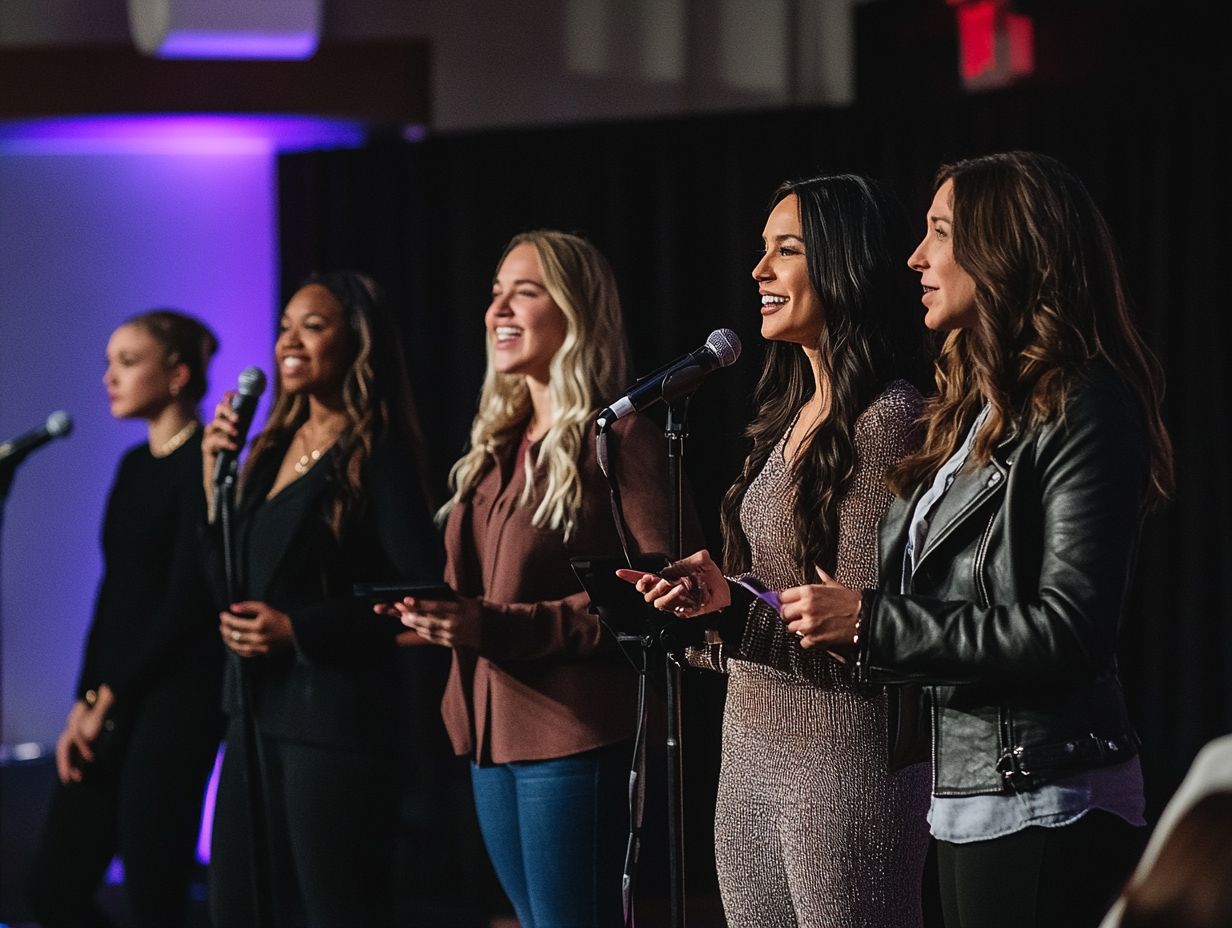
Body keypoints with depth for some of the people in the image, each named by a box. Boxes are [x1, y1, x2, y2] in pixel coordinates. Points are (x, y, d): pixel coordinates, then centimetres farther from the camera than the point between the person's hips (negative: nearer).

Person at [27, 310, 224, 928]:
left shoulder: (200, 463, -10)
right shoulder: (134, 465, 15)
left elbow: (188, 600, -15)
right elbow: (114, 593, 14)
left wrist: (108, 698, -8)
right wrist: (82, 702, 4)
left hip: (173, 699, -8)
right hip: (108, 700, 8)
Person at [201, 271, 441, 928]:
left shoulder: (377, 454, -10)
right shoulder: (275, 446, 12)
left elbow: (420, 592, -16)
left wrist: (299, 630, -19)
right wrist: (213, 472, 3)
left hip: (333, 717, -8)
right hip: (256, 710, 8)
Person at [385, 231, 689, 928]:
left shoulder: (619, 438, -9)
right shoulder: (500, 444, 17)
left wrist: (497, 626, -20)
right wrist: (437, 613, 3)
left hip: (574, 735, -8)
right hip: (493, 733, 8)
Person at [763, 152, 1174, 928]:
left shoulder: (1084, 409, -12)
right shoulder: (980, 409, 15)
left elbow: (1068, 633, -20)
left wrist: (872, 623, -18)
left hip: (1043, 812, -9)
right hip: (964, 798, 9)